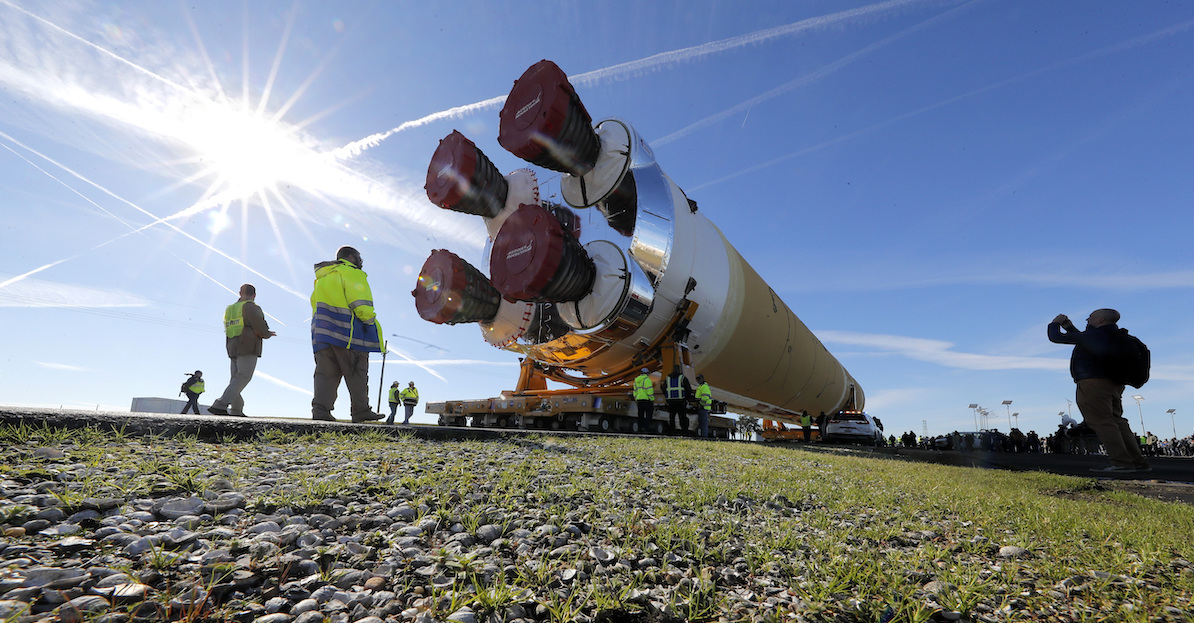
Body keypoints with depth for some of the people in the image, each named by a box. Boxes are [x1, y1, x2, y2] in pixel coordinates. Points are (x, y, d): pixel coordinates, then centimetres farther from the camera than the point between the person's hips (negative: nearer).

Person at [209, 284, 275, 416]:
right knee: (243, 377, -11)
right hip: (248, 349, -8)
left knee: (236, 379, 8)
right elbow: (261, 329, -16)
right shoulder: (251, 307, -7)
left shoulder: (230, 309, 18)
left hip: (233, 349, 8)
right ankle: (220, 405, -22)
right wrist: (267, 334, 7)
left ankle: (236, 410, 7)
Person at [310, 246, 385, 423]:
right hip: (347, 332, -8)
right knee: (356, 373, -2)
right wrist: (370, 321, -5)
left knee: (326, 373, 4)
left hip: (322, 332, 8)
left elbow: (315, 303, 23)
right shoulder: (351, 273, -1)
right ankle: (361, 411, 1)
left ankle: (320, 410, -7)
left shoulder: (321, 278, 27)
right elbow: (361, 303, -13)